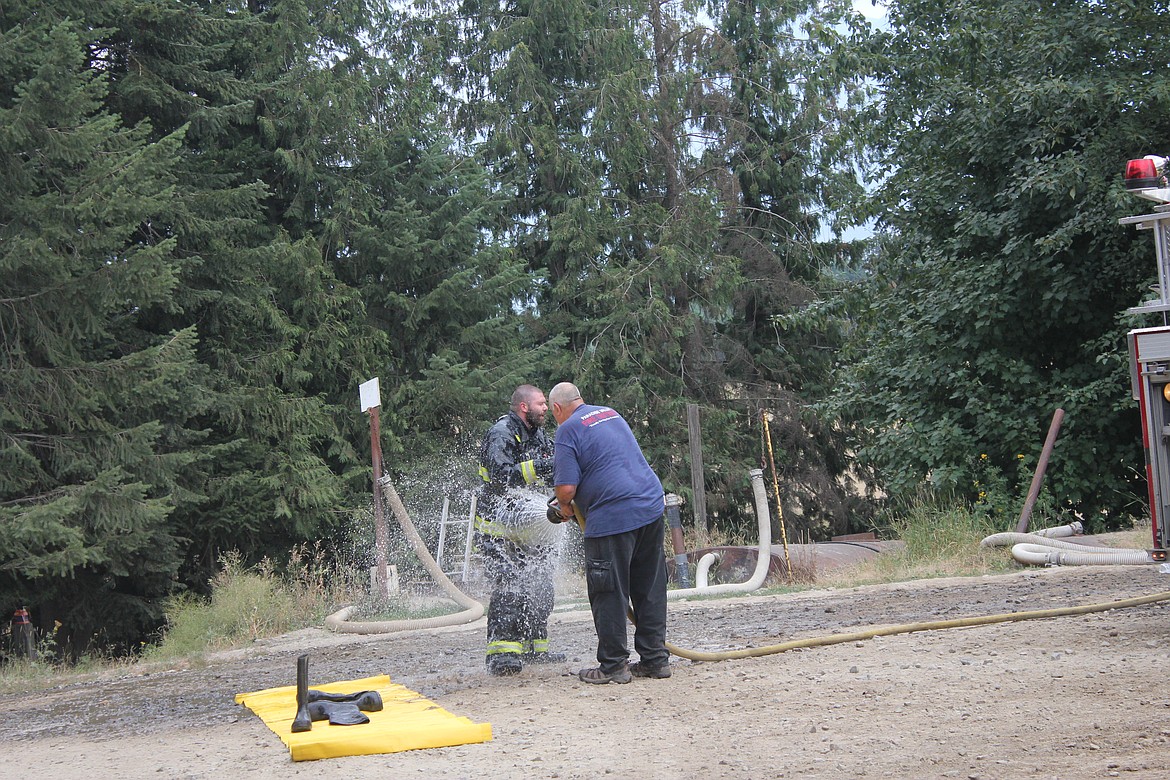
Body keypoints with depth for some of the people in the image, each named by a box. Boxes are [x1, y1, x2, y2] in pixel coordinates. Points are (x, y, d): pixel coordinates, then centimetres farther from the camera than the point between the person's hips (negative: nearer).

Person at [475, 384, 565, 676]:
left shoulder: (538, 434, 12)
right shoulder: (501, 434, -16)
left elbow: (551, 473, 17)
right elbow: (501, 476, -29)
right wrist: (538, 467, -37)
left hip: (527, 525, 9)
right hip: (497, 526, -9)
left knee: (539, 586, 11)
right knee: (508, 586, -18)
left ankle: (533, 647, 21)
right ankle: (500, 652, -19)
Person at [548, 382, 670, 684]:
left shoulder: (569, 429, -4)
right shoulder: (611, 414, 20)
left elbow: (567, 487, -13)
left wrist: (565, 506, 10)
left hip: (613, 518, -8)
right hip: (652, 506, 8)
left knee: (609, 594, 1)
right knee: (650, 589, 12)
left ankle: (613, 665, 5)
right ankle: (655, 659, 16)